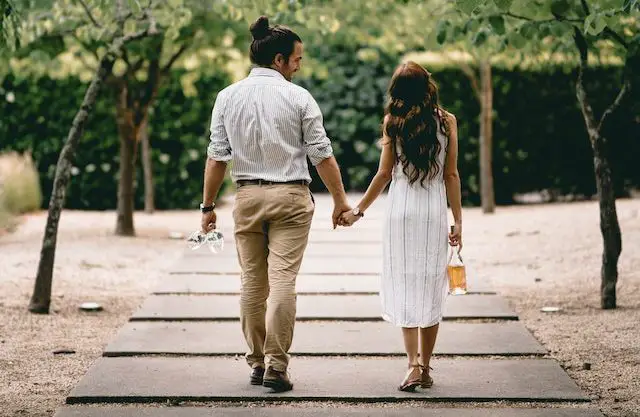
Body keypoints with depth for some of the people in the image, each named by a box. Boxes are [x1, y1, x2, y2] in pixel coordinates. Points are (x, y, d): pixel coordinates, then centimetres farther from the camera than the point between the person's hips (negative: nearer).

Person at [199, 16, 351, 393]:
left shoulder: (228, 97, 3)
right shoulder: (298, 97, -5)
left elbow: (217, 157, 2)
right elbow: (322, 155, -3)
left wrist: (208, 206, 8)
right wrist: (340, 201, 5)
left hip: (248, 196, 3)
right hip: (291, 197, -3)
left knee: (253, 281, 10)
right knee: (283, 280, -4)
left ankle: (257, 362, 16)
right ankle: (276, 366, -7)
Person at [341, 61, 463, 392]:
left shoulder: (393, 121, -2)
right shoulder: (447, 121, 0)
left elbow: (385, 173, -1)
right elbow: (451, 175, 1)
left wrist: (358, 210, 10)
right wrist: (458, 222, 5)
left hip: (401, 211, -1)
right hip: (434, 214, 1)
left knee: (404, 287, 3)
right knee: (430, 289, 8)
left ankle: (413, 365, -9)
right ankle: (425, 367, 12)